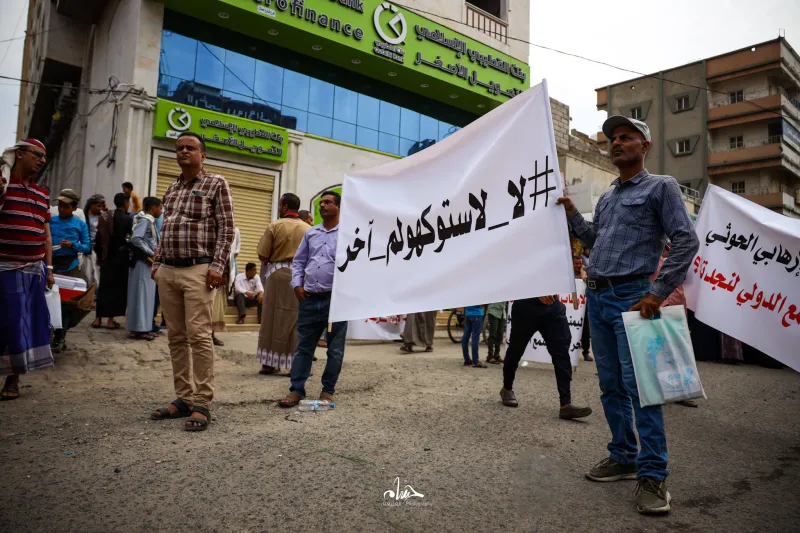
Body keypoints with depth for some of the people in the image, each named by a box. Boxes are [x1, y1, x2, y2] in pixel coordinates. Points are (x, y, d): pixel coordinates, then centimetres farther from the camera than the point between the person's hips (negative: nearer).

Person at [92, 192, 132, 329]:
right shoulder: (128, 219, -9)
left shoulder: (106, 216, 6)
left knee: (104, 286, 12)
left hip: (107, 256, 5)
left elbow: (99, 237, 8)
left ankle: (98, 318, 13)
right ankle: (110, 320, 3)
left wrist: (99, 254, 16)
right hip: (121, 257, -5)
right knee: (117, 287, 2)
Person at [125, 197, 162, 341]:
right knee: (141, 295, -5)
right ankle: (139, 329, 0)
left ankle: (144, 327, 20)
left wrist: (154, 252, -1)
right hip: (143, 262, -9)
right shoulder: (145, 220, -12)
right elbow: (136, 238, -25)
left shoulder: (150, 221, 16)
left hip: (148, 262, 9)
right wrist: (151, 253, -18)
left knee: (147, 295, 12)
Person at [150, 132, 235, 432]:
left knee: (198, 336, -9)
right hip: (167, 271, 7)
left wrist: (217, 267, -14)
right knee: (176, 337, 8)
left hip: (198, 270, -6)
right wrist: (157, 264, 15)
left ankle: (202, 405, -3)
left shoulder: (216, 184, 1)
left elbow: (226, 228, -6)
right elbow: (164, 230, 23)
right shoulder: (172, 188, 20)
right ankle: (184, 398, 16)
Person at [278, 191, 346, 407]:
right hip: (309, 299, 5)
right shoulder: (310, 233, 14)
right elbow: (298, 261, 18)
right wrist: (297, 284, 5)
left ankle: (328, 390, 20)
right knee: (303, 347, 8)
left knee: (335, 349, 6)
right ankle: (296, 390, 15)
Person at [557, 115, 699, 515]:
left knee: (639, 386, -8)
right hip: (596, 297, 7)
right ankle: (623, 457, 22)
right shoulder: (606, 197, 19)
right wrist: (571, 213, 10)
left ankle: (652, 475, 0)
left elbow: (686, 241, -9)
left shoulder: (660, 187, -1)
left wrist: (658, 293, -15)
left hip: (631, 297, -7)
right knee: (611, 386, 11)